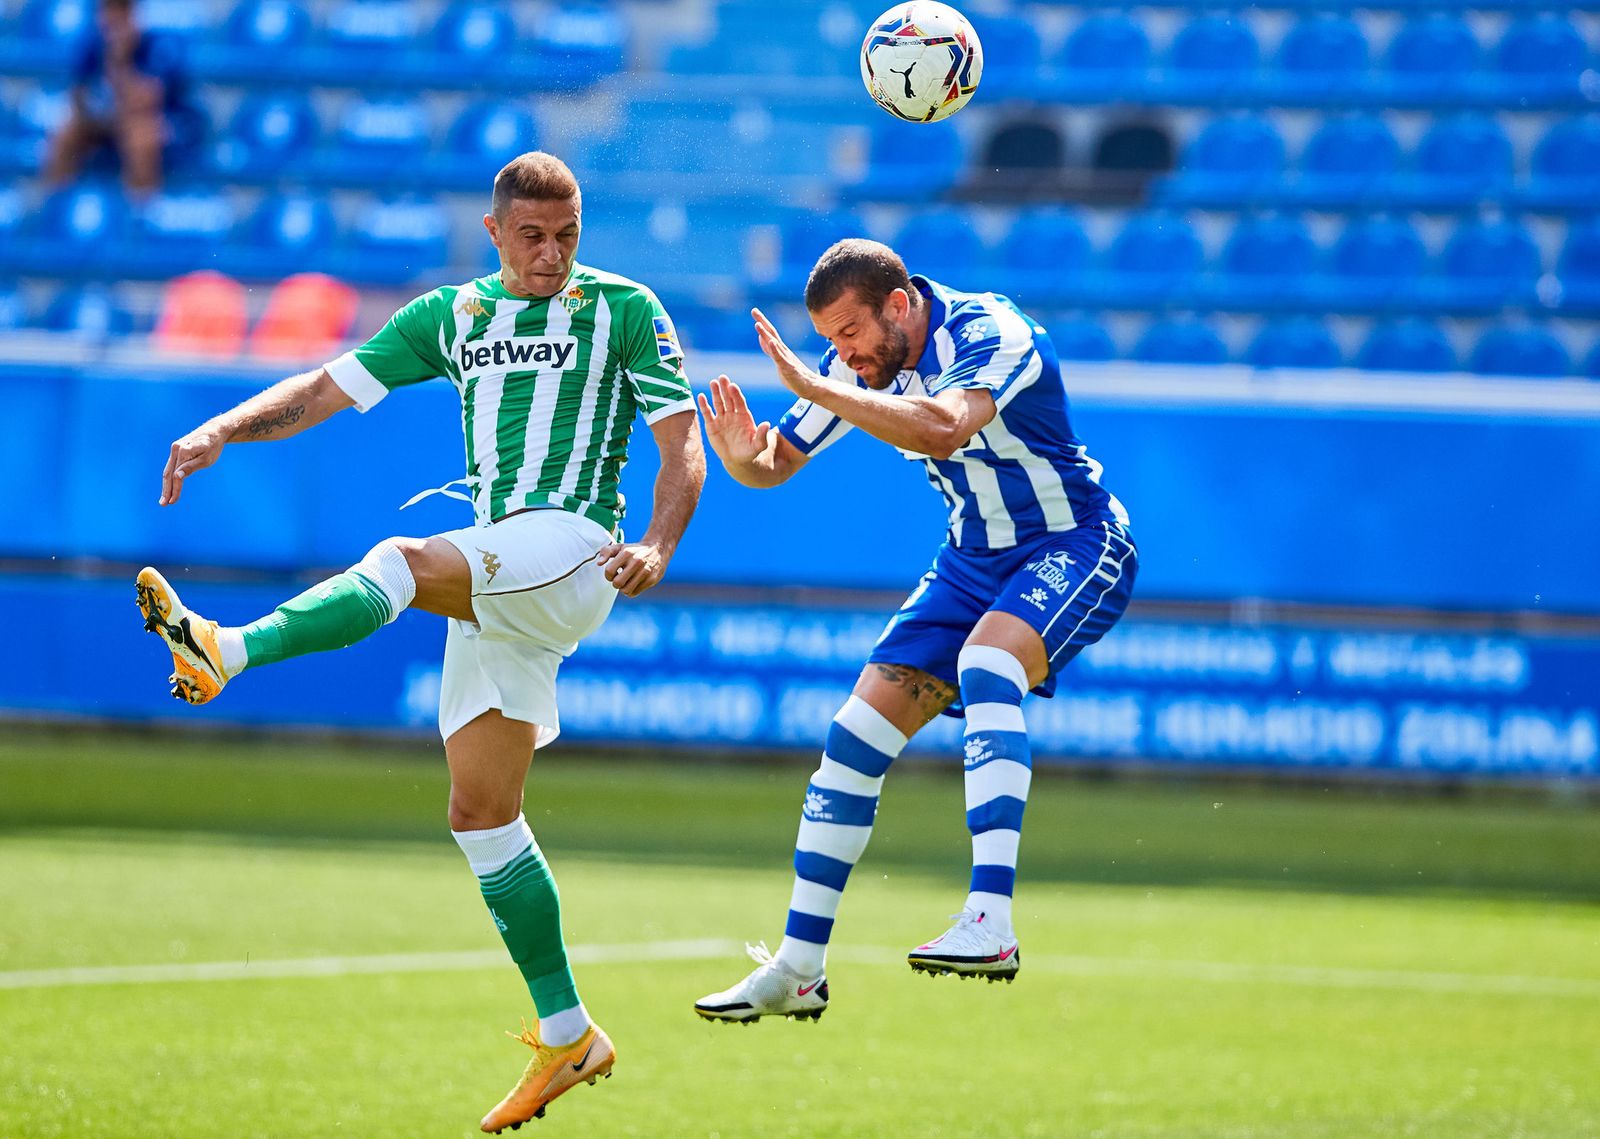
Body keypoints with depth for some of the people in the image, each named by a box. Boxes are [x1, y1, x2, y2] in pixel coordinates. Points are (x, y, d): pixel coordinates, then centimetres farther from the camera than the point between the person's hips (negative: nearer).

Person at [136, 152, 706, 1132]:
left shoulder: (623, 309, 4)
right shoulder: (454, 315, 18)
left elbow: (683, 445, -1)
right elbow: (327, 389, 15)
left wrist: (656, 550, -19)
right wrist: (223, 429, -3)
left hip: (574, 548, -7)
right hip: (495, 586, 7)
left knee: (403, 562, -33)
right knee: (481, 811, 3)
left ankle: (226, 653, -53)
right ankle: (567, 1036, 8)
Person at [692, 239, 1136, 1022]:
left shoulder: (988, 334, -26)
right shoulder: (859, 364, -5)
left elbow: (943, 429, -46)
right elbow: (777, 463, 4)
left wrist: (813, 388, -46)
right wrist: (742, 455, -21)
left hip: (1074, 548, -7)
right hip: (974, 559, 8)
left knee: (985, 664, -37)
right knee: (858, 732, -2)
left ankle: (991, 924, -43)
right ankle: (797, 970, 8)